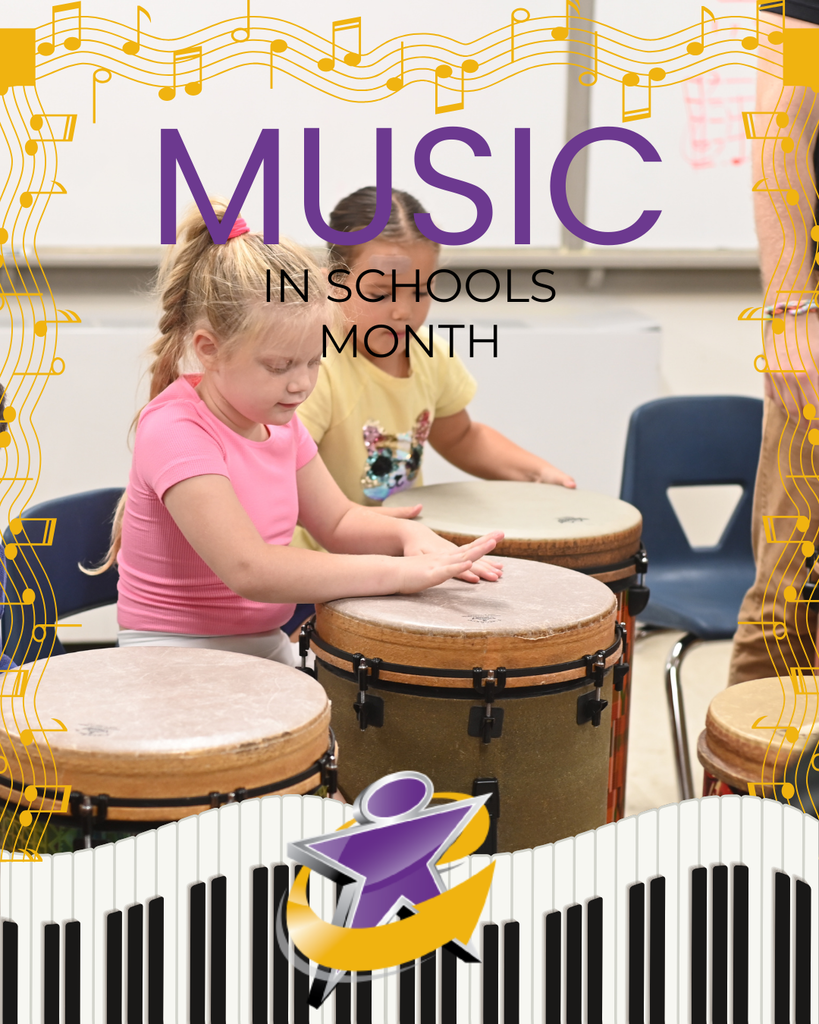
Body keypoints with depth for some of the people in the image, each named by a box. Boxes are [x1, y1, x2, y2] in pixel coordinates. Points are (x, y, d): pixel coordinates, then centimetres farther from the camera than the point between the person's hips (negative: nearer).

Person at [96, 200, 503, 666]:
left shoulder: (277, 417, 5)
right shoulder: (175, 431, -22)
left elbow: (337, 522, 15)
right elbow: (248, 569, -32)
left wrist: (407, 535, -8)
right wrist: (397, 572, -31)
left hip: (268, 646, 8)